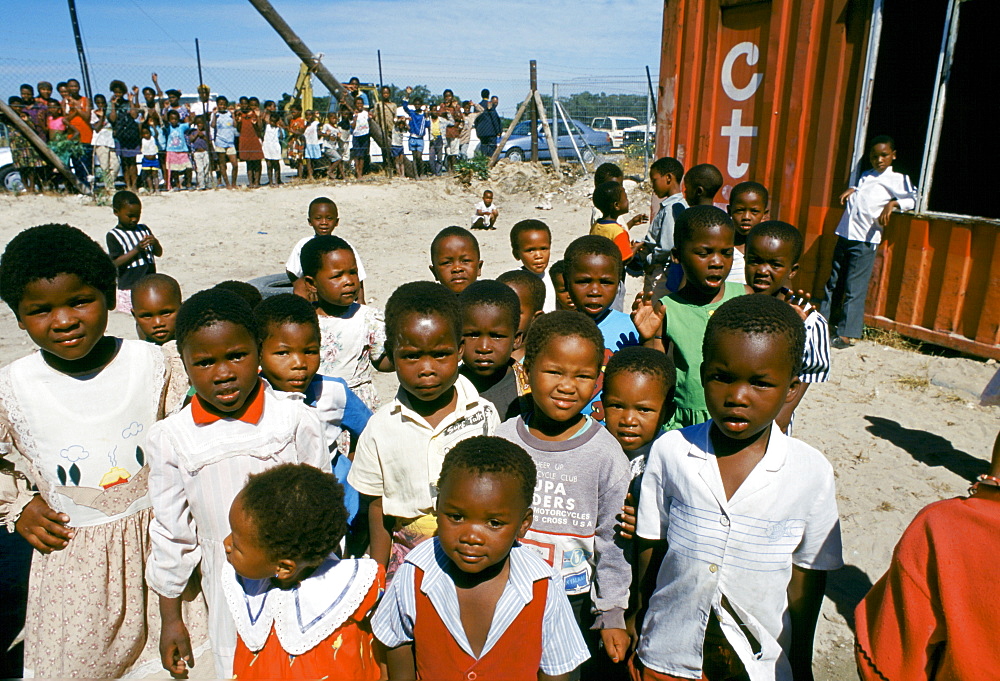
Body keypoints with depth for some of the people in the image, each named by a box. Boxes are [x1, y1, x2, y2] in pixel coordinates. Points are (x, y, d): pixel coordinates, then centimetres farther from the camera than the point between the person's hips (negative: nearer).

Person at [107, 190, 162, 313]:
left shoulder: (144, 229, 11)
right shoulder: (113, 235, -4)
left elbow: (159, 253, 12)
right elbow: (116, 262, -12)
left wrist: (155, 243, -11)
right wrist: (137, 249, -21)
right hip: (128, 288, -5)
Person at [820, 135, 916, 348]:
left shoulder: (897, 179, 1)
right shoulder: (864, 176, 18)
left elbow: (912, 199, -11)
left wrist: (892, 204, -26)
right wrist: (851, 190, 15)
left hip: (865, 240, -6)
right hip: (845, 234, 6)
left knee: (854, 288, -6)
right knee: (833, 283, 11)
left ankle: (848, 334, -2)